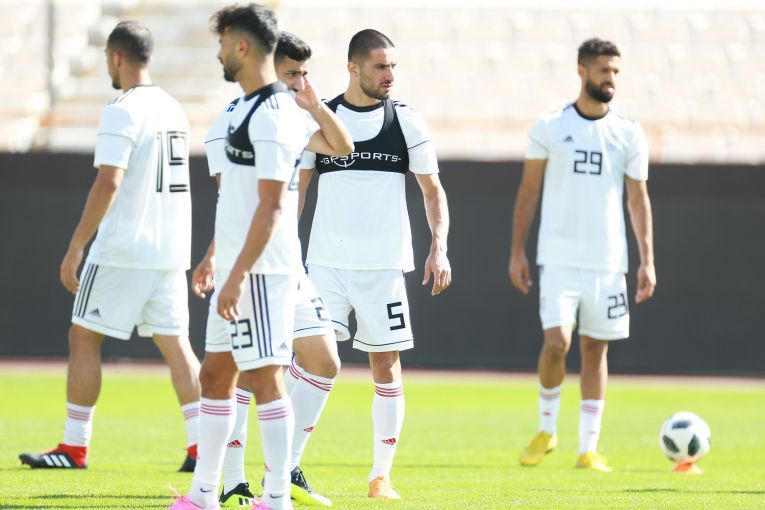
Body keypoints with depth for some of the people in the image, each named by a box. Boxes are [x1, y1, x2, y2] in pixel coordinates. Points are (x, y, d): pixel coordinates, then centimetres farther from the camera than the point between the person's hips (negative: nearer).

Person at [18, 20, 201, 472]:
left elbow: (109, 184, -20)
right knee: (175, 343, 8)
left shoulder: (122, 112, -13)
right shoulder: (174, 110, 12)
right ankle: (202, 447, 0)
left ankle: (74, 447, 5)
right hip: (170, 250, 7)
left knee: (84, 338, 3)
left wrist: (75, 248, -17)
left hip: (123, 249, -7)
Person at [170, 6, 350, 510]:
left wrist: (239, 275, -24)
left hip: (260, 272, -10)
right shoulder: (267, 107, 14)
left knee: (264, 379, -7)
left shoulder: (272, 116, -17)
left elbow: (271, 205, -21)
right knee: (215, 376, 12)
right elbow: (338, 145, 27)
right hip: (236, 270, 10)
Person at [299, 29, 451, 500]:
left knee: (386, 364, 3)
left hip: (384, 264, 1)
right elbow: (295, 187, 7)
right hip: (327, 262, -1)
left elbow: (433, 190, 7)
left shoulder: (407, 121, 3)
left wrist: (439, 246, -6)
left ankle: (382, 476, 11)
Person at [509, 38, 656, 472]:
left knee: (596, 349, 5)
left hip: (608, 262, 2)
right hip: (559, 257, -2)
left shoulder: (630, 135, 4)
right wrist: (518, 251, 2)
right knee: (556, 340, -15)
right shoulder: (549, 128, 1)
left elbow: (638, 199, 8)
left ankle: (589, 448, 11)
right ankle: (546, 428, 8)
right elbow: (528, 191, 6)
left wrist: (647, 260, 2)